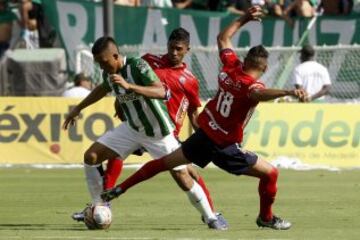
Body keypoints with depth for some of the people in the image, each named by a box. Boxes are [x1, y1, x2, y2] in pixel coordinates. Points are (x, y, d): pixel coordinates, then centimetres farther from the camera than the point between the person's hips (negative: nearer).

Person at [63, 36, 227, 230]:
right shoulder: (108, 74, -6)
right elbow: (103, 89, 20)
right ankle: (99, 207, 8)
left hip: (159, 132, -6)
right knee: (91, 156, -6)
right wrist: (78, 109, 23)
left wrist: (129, 86, -48)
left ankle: (210, 217, 13)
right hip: (132, 128, 6)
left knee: (183, 178, -6)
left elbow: (161, 92, -39)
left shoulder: (138, 66, -27)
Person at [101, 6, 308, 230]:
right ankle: (266, 218, 20)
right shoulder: (251, 85, -22)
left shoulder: (231, 67, -4)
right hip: (226, 148, -6)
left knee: (164, 163, 22)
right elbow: (258, 94, -49)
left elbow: (223, 38, 15)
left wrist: (244, 19, 24)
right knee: (270, 173, 6)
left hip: (202, 136, 6)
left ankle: (119, 189, 26)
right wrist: (288, 92, -63)